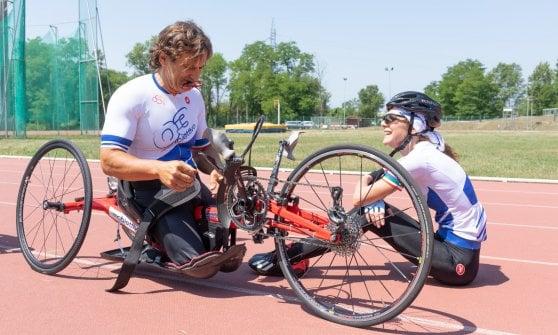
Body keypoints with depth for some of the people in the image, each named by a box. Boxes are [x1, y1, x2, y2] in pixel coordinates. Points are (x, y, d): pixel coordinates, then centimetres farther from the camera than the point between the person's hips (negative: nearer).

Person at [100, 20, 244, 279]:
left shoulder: (194, 96, 8)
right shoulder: (131, 96, -16)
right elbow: (109, 160, -23)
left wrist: (217, 171, -6)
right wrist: (159, 169, -41)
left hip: (191, 184, 8)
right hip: (151, 191, -7)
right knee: (201, 264, -26)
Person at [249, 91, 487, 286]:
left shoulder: (419, 158, -20)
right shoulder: (425, 151, 9)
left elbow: (359, 198, -19)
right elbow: (367, 196, 11)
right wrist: (373, 200, -13)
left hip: (458, 261, -9)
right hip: (456, 246, 9)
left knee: (369, 208, -14)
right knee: (372, 207, 4)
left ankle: (284, 259, -9)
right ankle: (292, 253, 8)